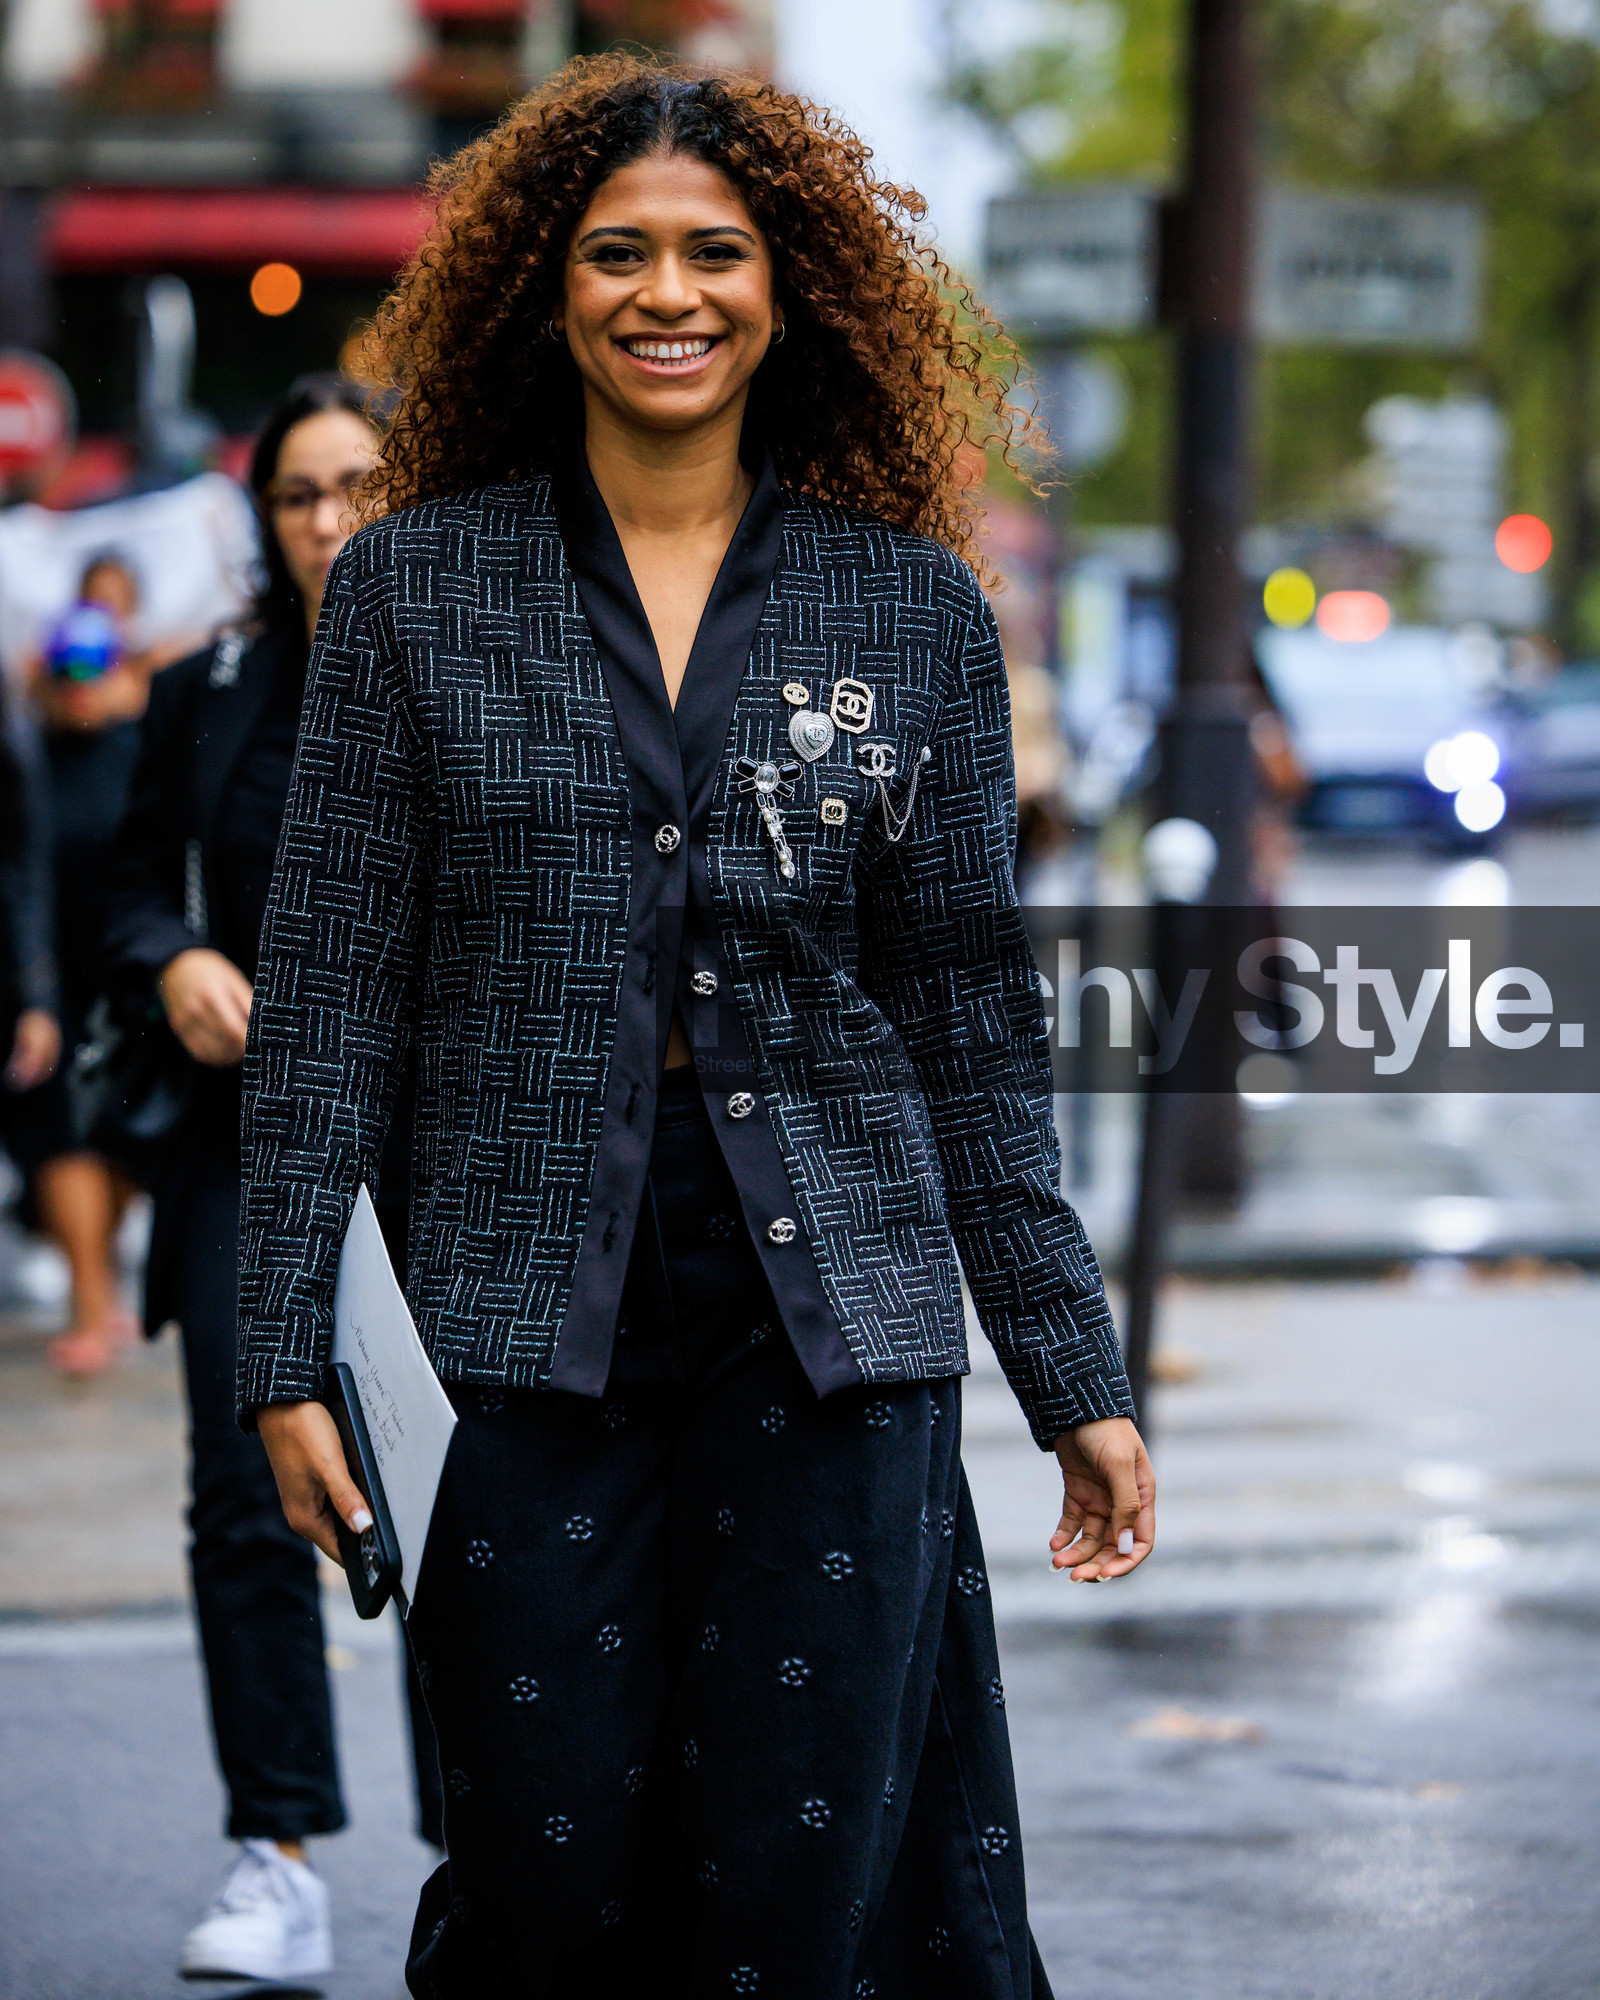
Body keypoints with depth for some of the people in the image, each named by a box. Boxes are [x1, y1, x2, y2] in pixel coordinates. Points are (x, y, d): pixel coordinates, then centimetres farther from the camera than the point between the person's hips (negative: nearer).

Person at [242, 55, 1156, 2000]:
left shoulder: (915, 610, 6)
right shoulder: (415, 587, 4)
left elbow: (972, 1023, 9)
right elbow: (328, 986, 4)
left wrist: (1075, 1378, 7)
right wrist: (284, 1348, -2)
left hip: (836, 1300, 1)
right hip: (539, 1305, -1)